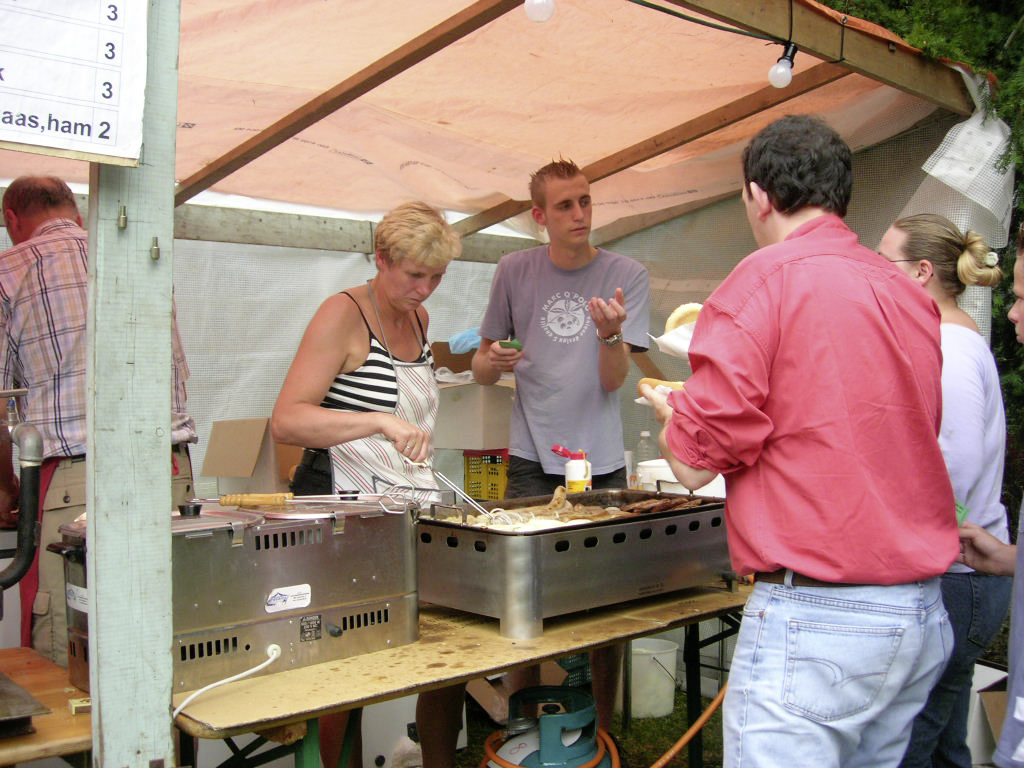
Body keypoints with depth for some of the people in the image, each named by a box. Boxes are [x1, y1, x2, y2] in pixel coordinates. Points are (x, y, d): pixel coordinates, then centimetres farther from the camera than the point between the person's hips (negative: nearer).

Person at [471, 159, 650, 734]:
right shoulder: (516, 272, 4)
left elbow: (614, 380, -8)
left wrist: (610, 334, -27)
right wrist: (493, 362, -13)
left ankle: (603, 729, 20)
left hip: (602, 462, -1)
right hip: (532, 459, 1)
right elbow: (482, 370, 10)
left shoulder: (627, 275, -1)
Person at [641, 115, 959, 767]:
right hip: (926, 616, 8)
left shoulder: (765, 279, -11)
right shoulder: (911, 295, 9)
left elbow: (696, 462, -11)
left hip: (816, 617, -8)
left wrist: (670, 409, 10)